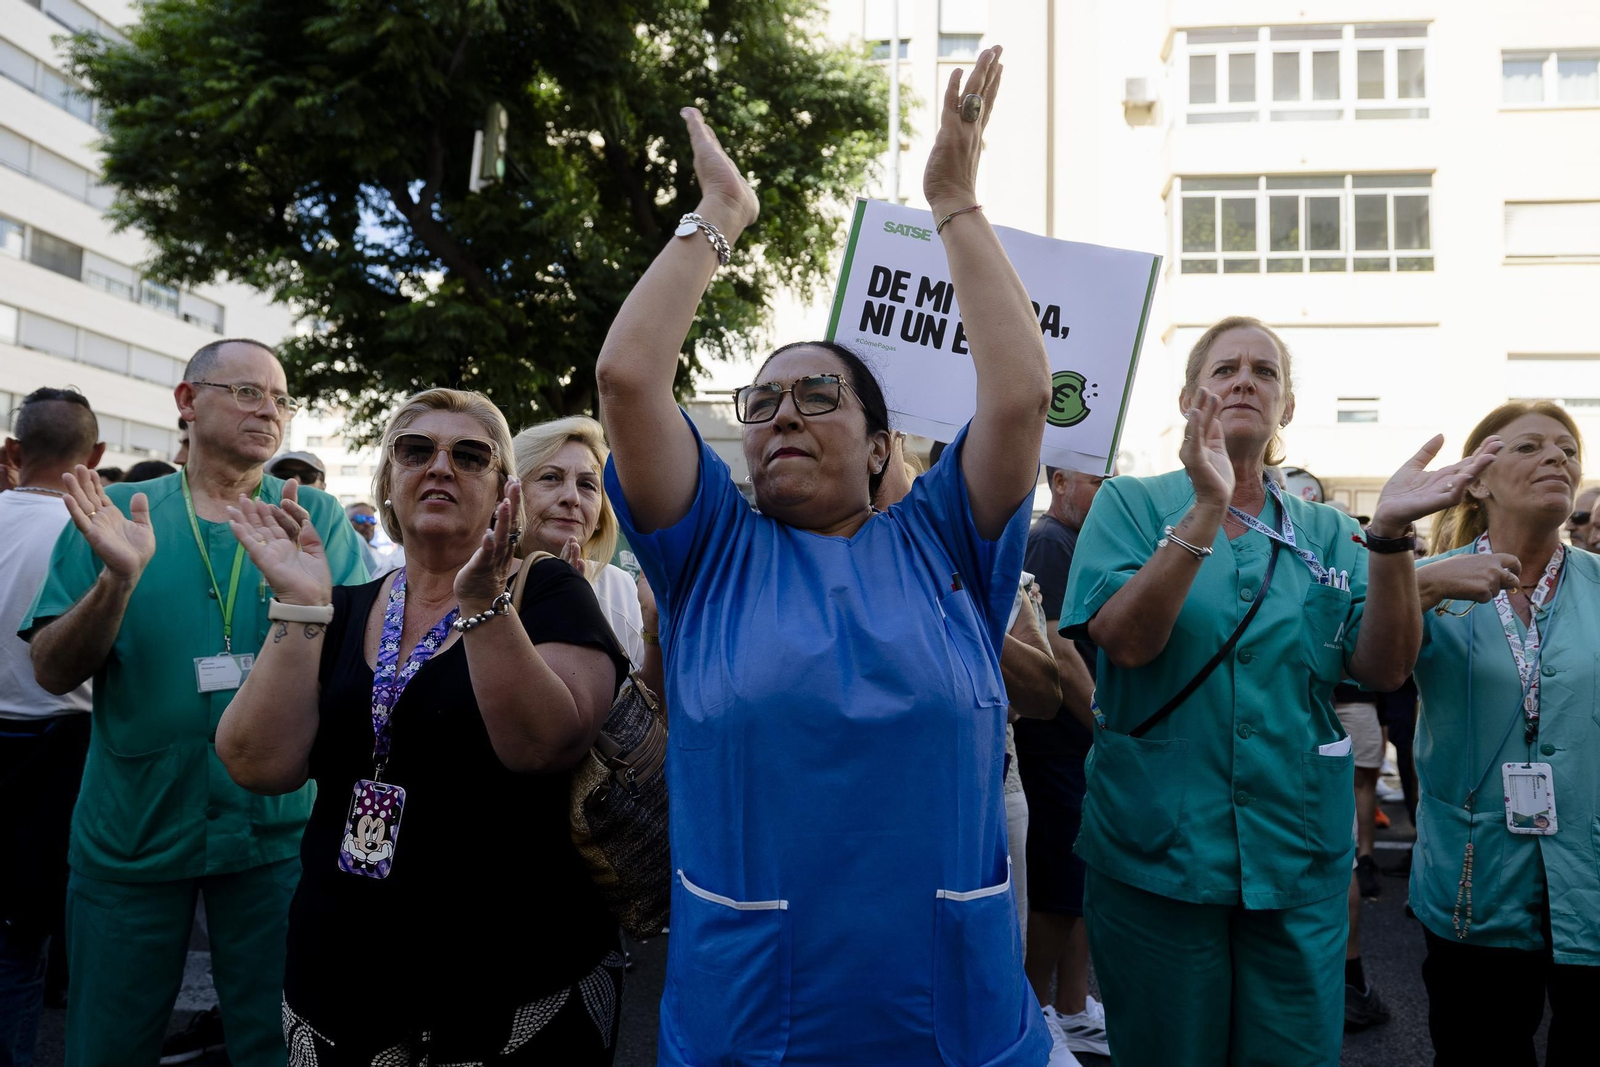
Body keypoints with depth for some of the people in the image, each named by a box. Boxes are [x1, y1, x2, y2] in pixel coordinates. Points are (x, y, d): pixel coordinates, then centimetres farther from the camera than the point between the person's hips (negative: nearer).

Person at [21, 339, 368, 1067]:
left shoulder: (316, 518, 0)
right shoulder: (116, 513, 2)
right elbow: (53, 672, -2)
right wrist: (118, 579, -20)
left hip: (277, 826, -1)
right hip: (129, 833, 1)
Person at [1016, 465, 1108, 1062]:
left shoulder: (1077, 543, 16)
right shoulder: (1049, 542, -14)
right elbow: (1057, 651, -22)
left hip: (1087, 744, 9)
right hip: (1059, 746, -9)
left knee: (1079, 886, 16)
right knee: (1055, 893, 2)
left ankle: (1073, 1011, 28)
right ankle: (1037, 1017, 17)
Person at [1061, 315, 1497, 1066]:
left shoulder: (1326, 534, 6)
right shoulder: (1131, 505, -2)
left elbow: (1383, 669, -6)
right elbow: (1125, 642, -18)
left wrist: (1391, 534, -20)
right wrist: (1209, 510, -27)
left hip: (1298, 863, 3)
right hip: (1156, 856, -2)